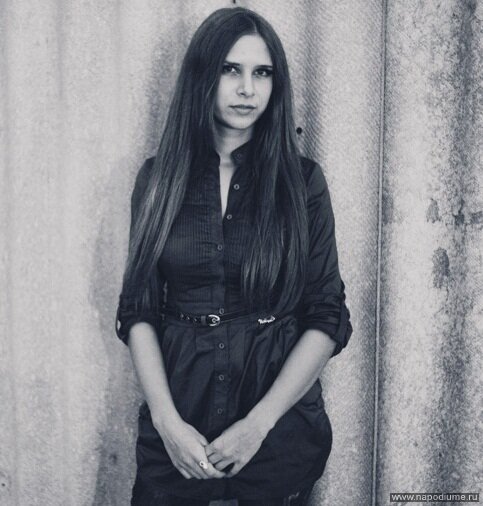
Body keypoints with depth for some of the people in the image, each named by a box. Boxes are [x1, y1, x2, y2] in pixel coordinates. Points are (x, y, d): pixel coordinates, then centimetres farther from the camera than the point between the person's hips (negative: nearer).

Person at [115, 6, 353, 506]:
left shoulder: (302, 180, -3)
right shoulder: (159, 178, 1)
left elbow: (327, 318, -6)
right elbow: (138, 311, -1)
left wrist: (258, 424, -13)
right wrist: (167, 420, -11)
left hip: (281, 423, 0)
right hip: (176, 425, 1)